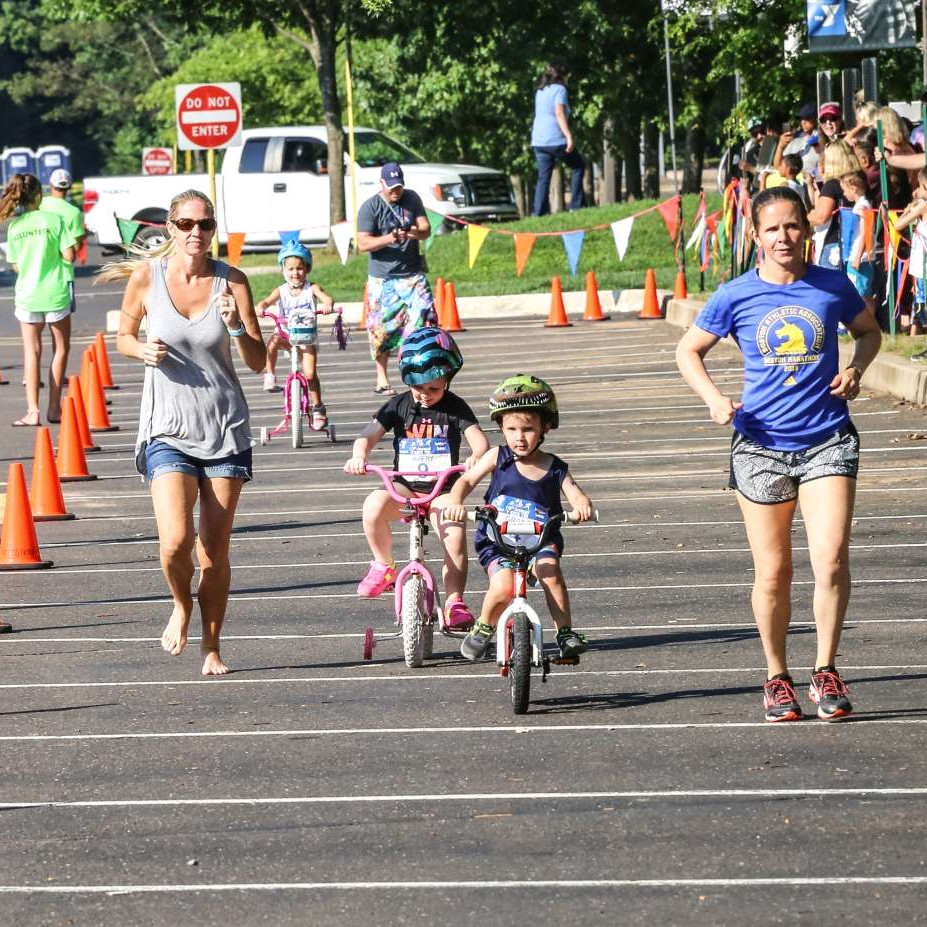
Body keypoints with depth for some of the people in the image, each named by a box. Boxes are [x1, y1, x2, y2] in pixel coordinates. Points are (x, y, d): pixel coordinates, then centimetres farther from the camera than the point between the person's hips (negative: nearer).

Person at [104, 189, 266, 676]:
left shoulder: (232, 281, -4)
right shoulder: (146, 277, -4)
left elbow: (259, 362, -2)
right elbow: (123, 337, 11)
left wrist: (236, 325, -20)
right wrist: (142, 350, -11)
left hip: (225, 429, 1)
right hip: (168, 429, -1)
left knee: (215, 550, 4)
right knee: (176, 542, -17)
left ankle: (211, 647, 21)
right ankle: (181, 604, 16)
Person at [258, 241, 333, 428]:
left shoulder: (311, 288, -5)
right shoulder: (281, 291, -1)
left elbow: (327, 299, -20)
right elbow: (267, 301, -15)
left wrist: (327, 305, -44)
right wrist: (260, 308, -38)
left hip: (307, 337, -1)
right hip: (287, 335, 1)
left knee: (310, 373, -10)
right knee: (273, 341, -33)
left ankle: (318, 408, 5)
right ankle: (270, 376, -20)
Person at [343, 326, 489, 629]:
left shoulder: (455, 408, 0)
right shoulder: (399, 406, 4)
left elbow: (480, 441, -12)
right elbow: (369, 435, -4)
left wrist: (476, 457, -36)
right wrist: (359, 455, -27)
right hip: (404, 487, 1)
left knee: (455, 535, -27)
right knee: (374, 505, -31)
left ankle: (454, 602, -17)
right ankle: (384, 567, -9)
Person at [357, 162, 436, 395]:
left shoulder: (412, 199, 7)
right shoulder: (370, 208, -6)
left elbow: (426, 229, 4)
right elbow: (363, 244, -12)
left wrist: (414, 233, -20)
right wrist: (388, 239, -29)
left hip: (413, 274, 3)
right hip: (382, 278, -3)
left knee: (424, 319, -11)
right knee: (382, 330, 0)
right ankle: (382, 380, 12)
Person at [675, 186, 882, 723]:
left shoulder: (833, 287, 0)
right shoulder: (737, 297, -2)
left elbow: (870, 331, 18)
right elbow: (689, 351, 10)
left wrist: (856, 370, -2)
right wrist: (713, 398, -7)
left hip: (828, 440, 0)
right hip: (761, 444, 0)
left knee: (832, 557, -15)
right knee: (773, 573, 6)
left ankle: (826, 673, -1)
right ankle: (778, 679, 22)